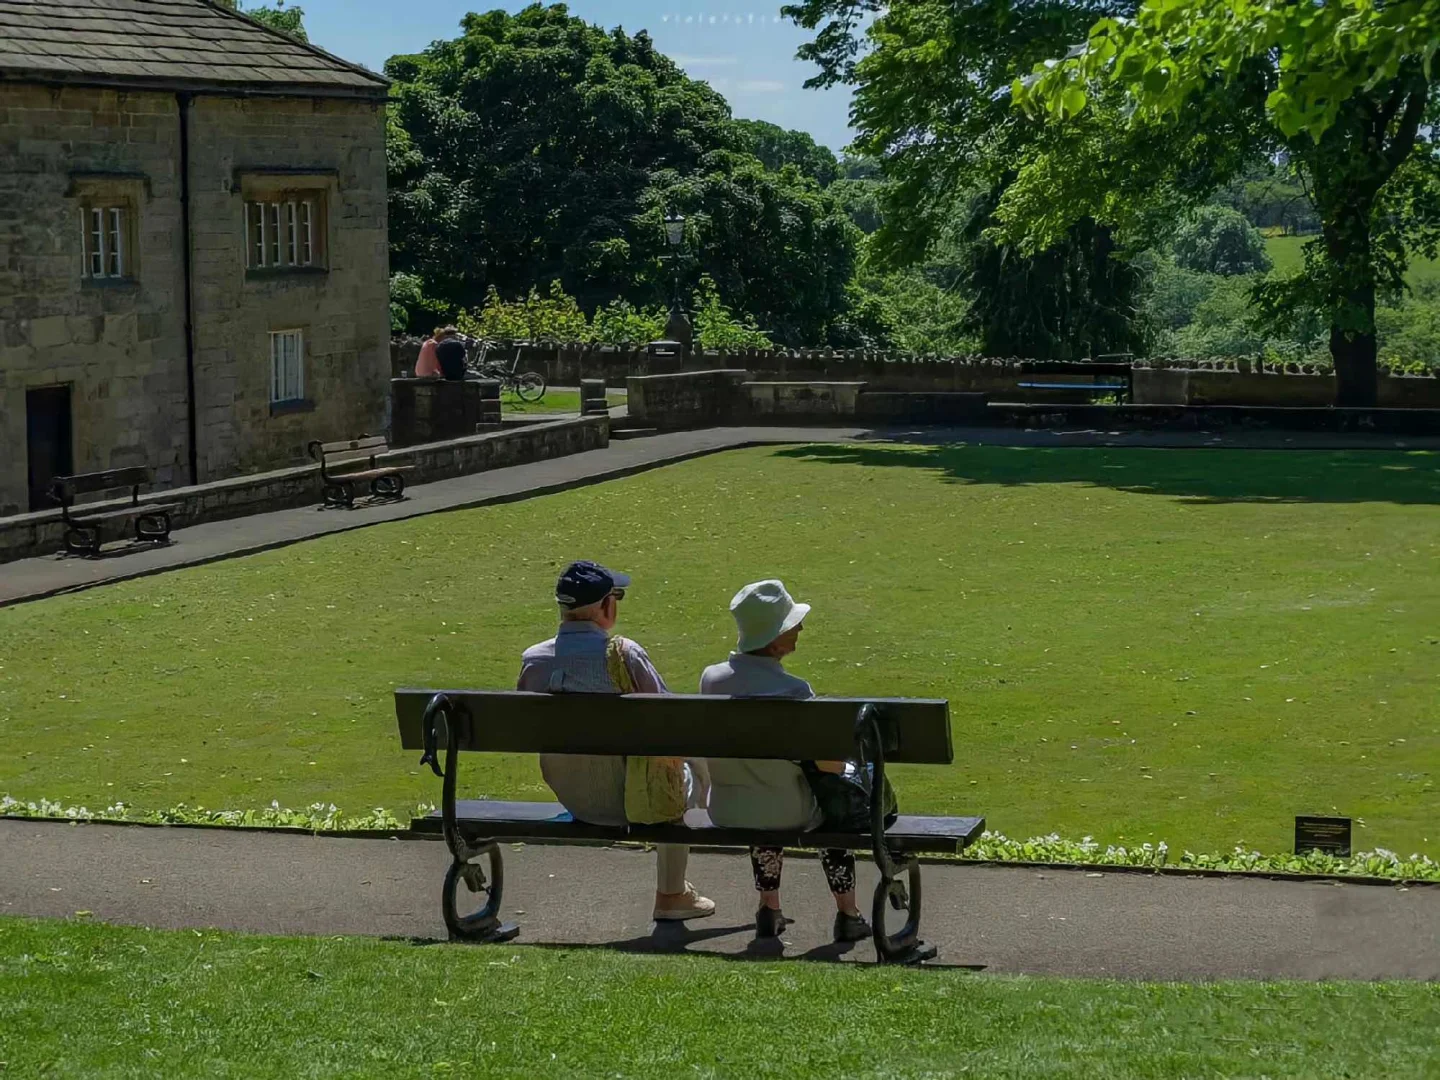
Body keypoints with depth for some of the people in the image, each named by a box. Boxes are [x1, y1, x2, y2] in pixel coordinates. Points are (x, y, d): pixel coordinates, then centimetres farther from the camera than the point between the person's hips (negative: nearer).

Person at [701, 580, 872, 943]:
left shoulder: (710, 678, -8)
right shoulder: (793, 691, -23)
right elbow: (829, 765, -20)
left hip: (724, 812, 4)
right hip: (784, 814, -4)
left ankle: (769, 909, 41)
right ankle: (847, 914, 32)